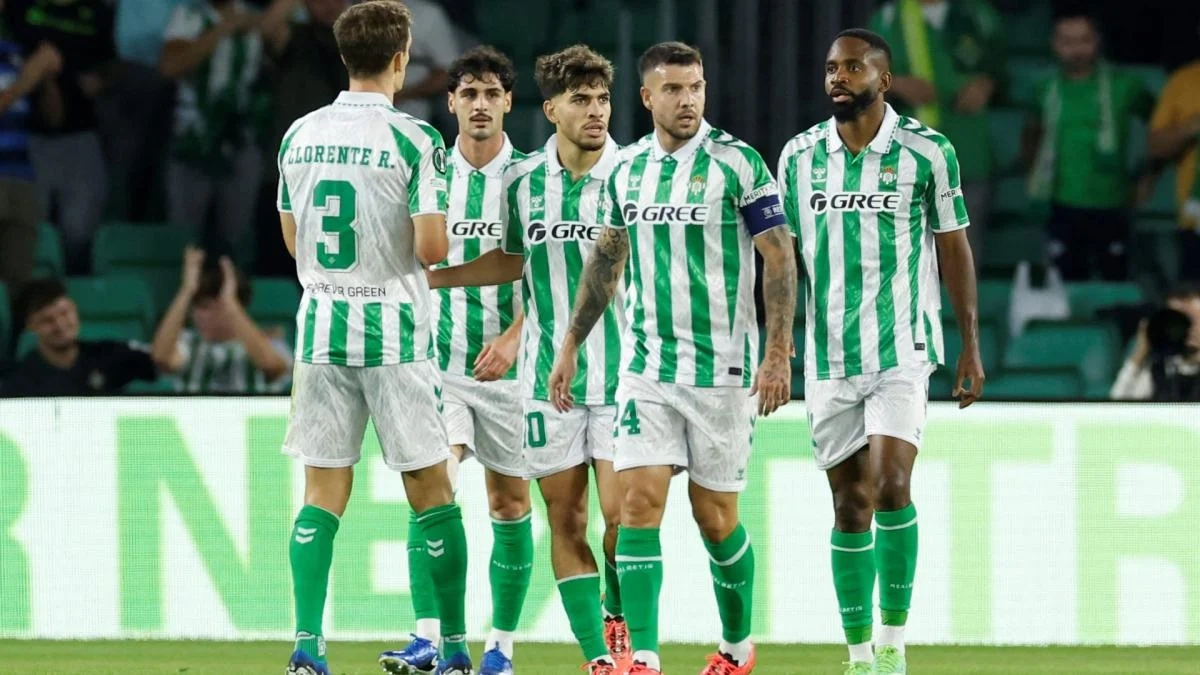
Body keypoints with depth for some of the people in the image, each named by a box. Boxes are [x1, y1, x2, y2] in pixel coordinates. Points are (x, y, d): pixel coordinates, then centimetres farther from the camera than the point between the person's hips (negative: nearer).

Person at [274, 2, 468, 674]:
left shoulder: (301, 135, 6)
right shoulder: (415, 139, -10)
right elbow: (432, 247, -14)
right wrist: (438, 239, 7)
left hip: (320, 328, 4)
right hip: (394, 330, -4)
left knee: (323, 493, 5)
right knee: (431, 489, 5)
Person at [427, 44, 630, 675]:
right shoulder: (522, 181, 4)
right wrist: (428, 277, 14)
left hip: (621, 372, -3)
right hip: (547, 376, 3)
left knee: (620, 511, -10)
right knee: (566, 520, 1)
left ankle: (617, 623, 15)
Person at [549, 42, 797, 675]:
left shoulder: (737, 163, -7)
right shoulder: (627, 170, 6)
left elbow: (780, 260, -7)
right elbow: (605, 261, 18)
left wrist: (778, 354, -14)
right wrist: (570, 347, 16)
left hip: (722, 369, -3)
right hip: (646, 367, 3)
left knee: (715, 516, 5)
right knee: (639, 503, -9)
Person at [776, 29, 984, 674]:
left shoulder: (926, 152, -3)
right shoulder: (800, 155, 5)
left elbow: (953, 247, 4)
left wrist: (971, 347, 3)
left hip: (903, 348, -3)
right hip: (829, 355, 3)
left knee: (890, 485, -18)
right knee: (850, 504, 4)